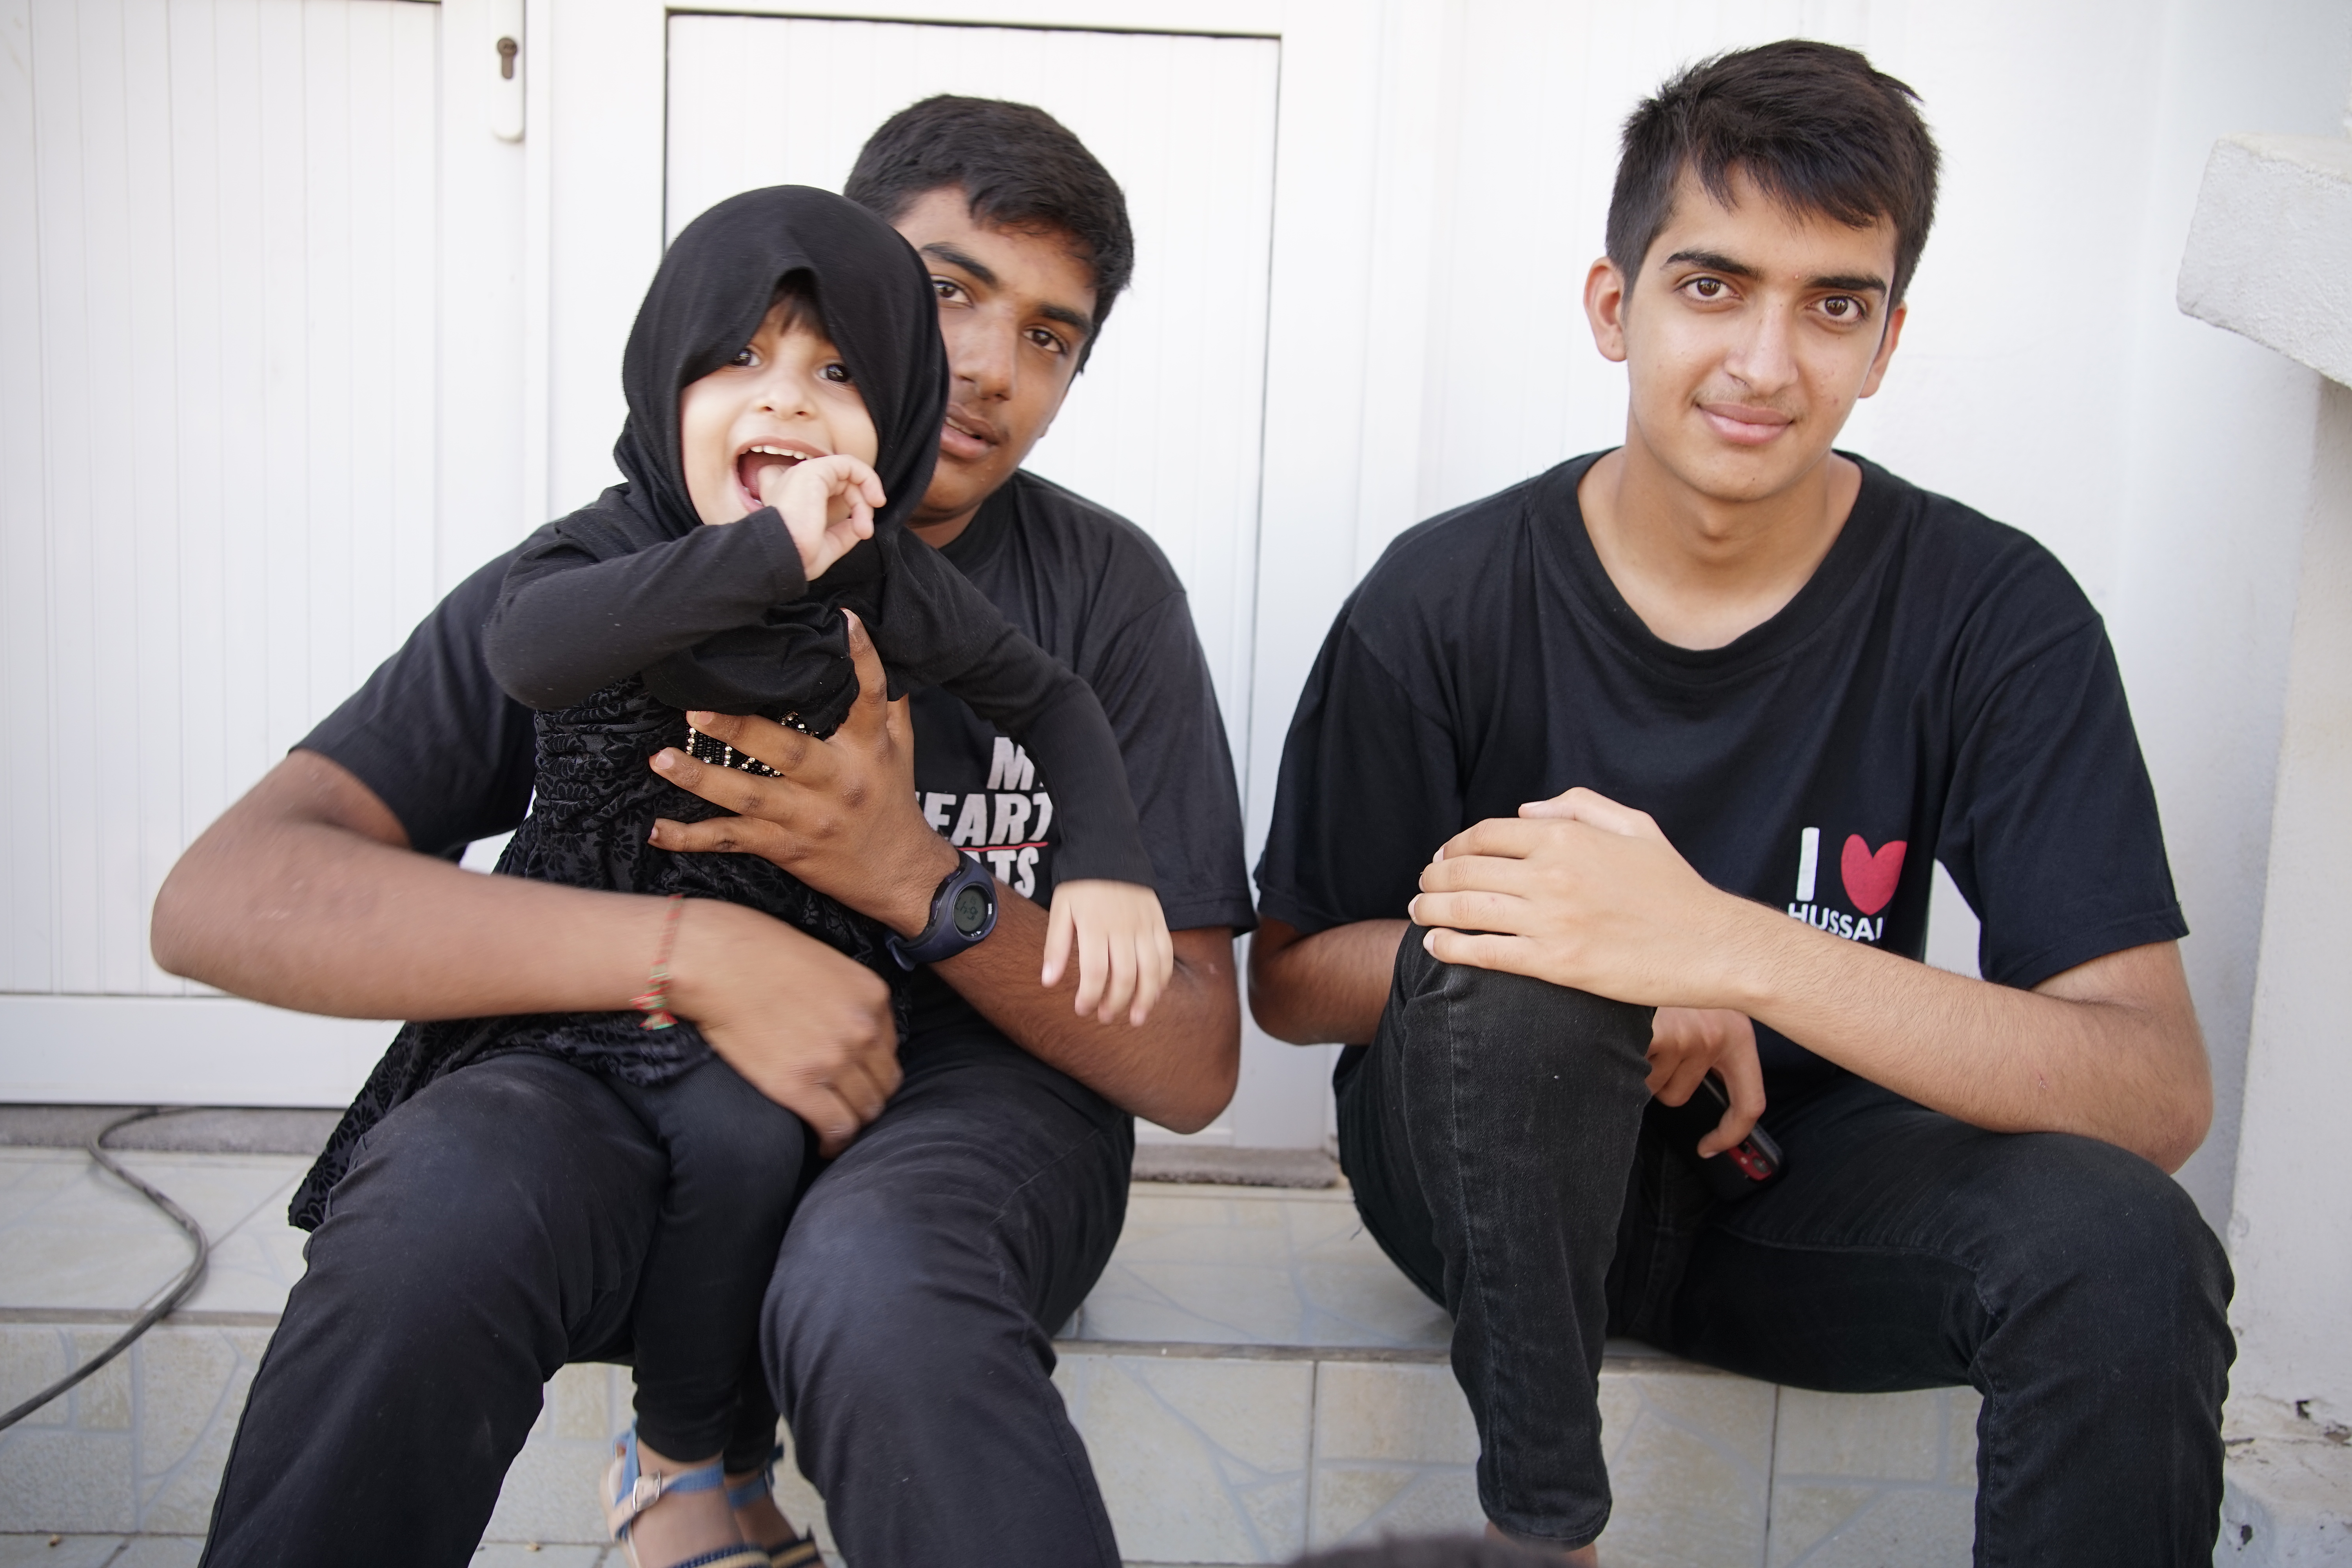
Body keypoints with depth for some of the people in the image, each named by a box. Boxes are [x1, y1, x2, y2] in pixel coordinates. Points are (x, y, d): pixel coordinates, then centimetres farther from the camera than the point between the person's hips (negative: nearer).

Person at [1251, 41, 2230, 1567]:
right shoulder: (1447, 598, -11)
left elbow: (2164, 1093, -19)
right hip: (1494, 1151, 0)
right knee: (1507, 964, -33)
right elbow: (1290, 978, -4)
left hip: (1792, 1166, 1)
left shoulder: (1994, 612, -10)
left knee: (2123, 1242, -29)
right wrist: (1627, 980, -23)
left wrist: (1735, 949, -35)